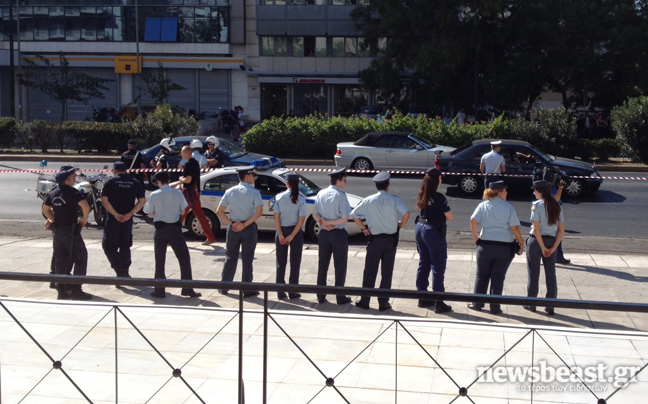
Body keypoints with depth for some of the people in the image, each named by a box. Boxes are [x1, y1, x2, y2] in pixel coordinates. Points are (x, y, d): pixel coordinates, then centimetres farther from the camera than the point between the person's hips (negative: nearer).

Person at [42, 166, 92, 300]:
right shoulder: (73, 192, -13)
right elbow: (86, 206, -26)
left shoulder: (53, 193, 10)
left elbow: (45, 209, 20)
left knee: (61, 260, 12)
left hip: (58, 231, 8)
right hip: (71, 230, -8)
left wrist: (54, 220, 17)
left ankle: (62, 290, 15)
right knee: (80, 258, 0)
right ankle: (76, 290, -3)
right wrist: (84, 218, -9)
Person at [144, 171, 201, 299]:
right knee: (184, 258, 6)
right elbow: (184, 210, 2)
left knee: (159, 260, 9)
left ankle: (159, 291, 13)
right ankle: (187, 289, 2)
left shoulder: (154, 195, -5)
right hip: (174, 228, -1)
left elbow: (150, 213, 1)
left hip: (160, 230, 1)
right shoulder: (177, 193, -3)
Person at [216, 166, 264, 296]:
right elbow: (259, 212, -19)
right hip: (249, 229, -3)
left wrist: (231, 223, -2)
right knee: (247, 259, 3)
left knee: (230, 258, 13)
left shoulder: (230, 191, 3)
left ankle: (224, 287, 19)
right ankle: (247, 290, 7)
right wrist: (245, 225, -15)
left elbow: (219, 212, 1)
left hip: (233, 228, 3)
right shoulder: (254, 192, -9)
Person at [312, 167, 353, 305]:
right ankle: (341, 298, 11)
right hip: (338, 234, -5)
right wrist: (330, 223, -10)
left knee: (322, 265, 13)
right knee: (340, 266, 5)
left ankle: (321, 296, 19)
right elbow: (345, 218, -18)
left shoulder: (321, 194, 3)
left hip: (323, 233, 5)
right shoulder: (340, 195, -15)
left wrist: (324, 222, -8)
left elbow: (315, 215, 5)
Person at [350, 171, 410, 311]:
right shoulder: (394, 200, -7)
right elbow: (406, 213, -21)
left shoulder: (369, 200, -3)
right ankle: (383, 303, 11)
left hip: (375, 239, 0)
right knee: (387, 272, 8)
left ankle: (364, 301, 14)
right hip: (391, 239, 0)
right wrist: (401, 225, -4)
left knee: (370, 271, 9)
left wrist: (364, 228, 6)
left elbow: (354, 214, -1)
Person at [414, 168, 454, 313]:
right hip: (434, 232, -8)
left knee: (423, 264, 16)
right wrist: (443, 214, 5)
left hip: (420, 229, 8)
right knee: (438, 268, -1)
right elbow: (450, 217, -14)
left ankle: (422, 298, 24)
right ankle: (439, 303, 2)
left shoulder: (422, 195, 4)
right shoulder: (438, 197, -17)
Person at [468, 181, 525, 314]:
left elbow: (473, 221, -11)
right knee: (498, 278, 6)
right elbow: (515, 228, -9)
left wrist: (476, 237, 0)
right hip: (505, 247, -1)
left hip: (485, 245, 2)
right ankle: (495, 307, 9)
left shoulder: (483, 205, 1)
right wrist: (521, 243, 2)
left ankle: (477, 304, 18)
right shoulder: (509, 207, -4)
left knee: (482, 276, 14)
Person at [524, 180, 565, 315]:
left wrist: (543, 248, -10)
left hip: (536, 241, -4)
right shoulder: (557, 206, 4)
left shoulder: (537, 205, -11)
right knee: (551, 274, 9)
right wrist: (553, 247, -1)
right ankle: (550, 307, 11)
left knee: (533, 273, 7)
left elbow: (536, 229, -16)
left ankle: (531, 304, 15)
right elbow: (561, 230, 1)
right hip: (551, 241, 4)